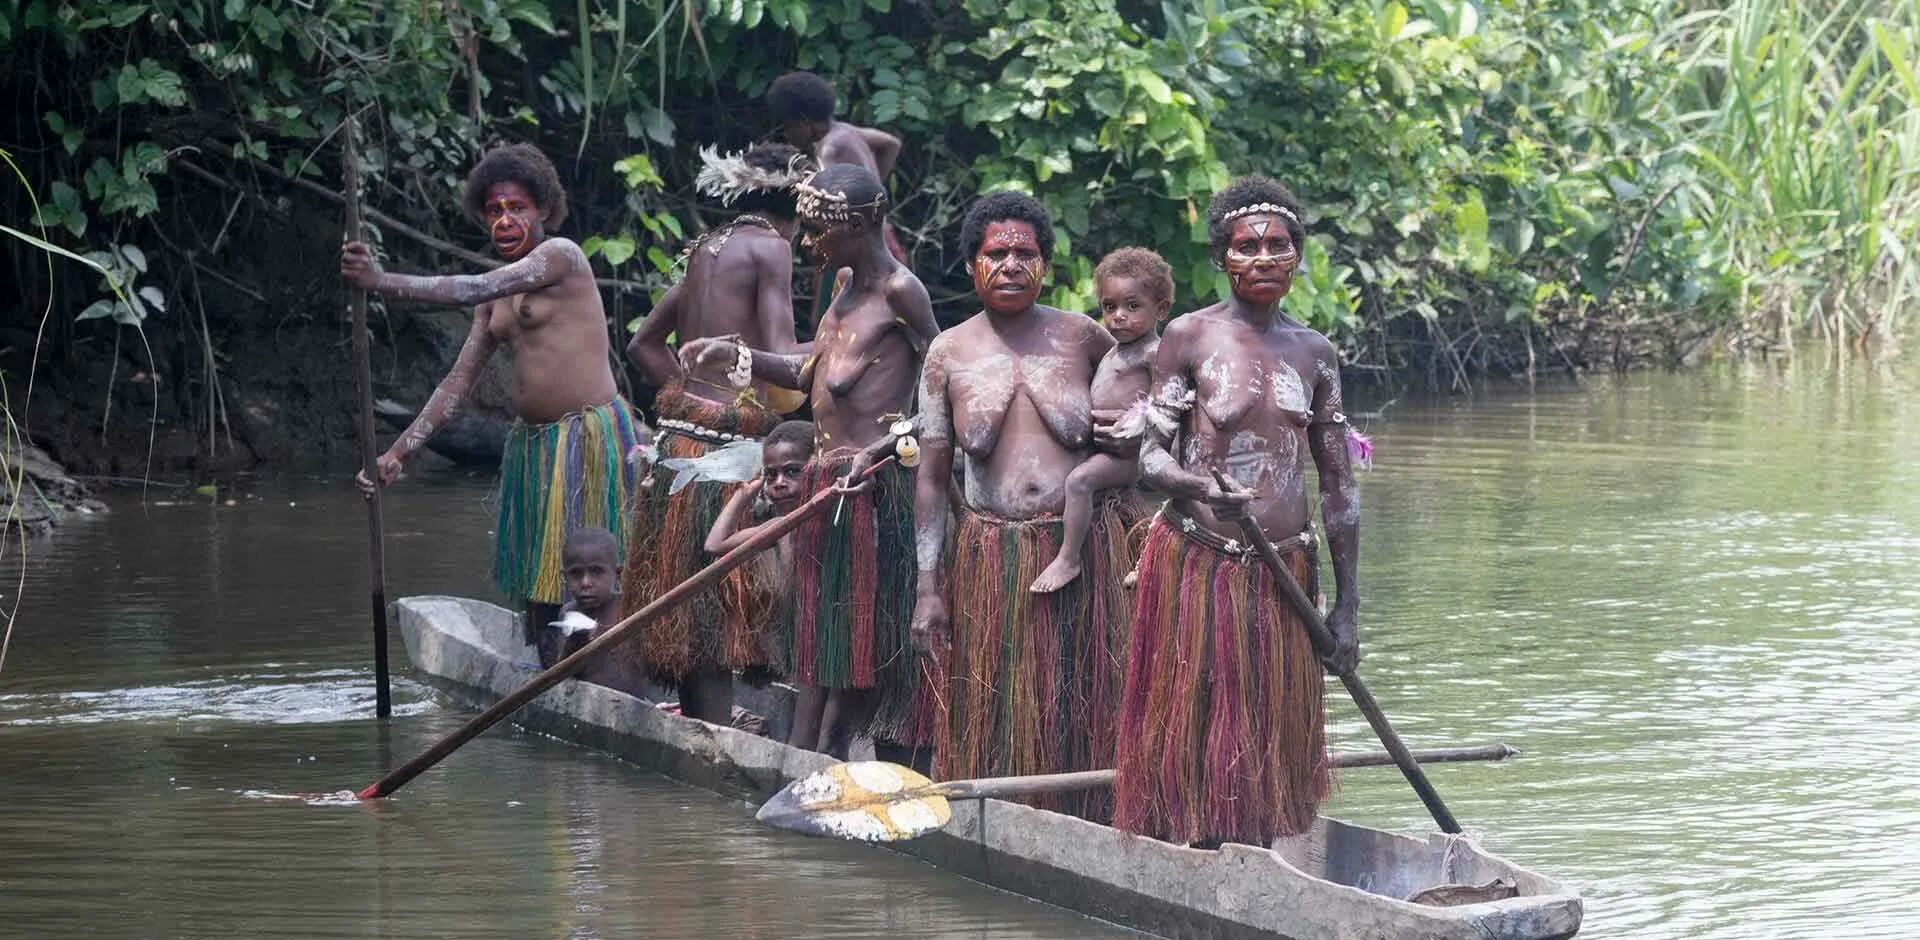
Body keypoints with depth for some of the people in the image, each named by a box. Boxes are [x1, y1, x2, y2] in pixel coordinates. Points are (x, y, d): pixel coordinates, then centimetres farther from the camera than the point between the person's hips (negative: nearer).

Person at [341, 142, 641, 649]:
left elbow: (475, 289, -22)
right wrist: (400, 450, 6)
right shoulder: (498, 300, 16)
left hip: (590, 435, -9)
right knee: (538, 584, 8)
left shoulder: (561, 255, -9)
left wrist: (382, 281, -27)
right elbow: (459, 380, 15)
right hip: (533, 441, 9)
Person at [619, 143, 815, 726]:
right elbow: (783, 360, -16)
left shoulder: (706, 248, 18)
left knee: (689, 606, 12)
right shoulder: (770, 247, -6)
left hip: (680, 431, 8)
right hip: (731, 440, -8)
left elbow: (644, 344, 23)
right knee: (720, 609, -6)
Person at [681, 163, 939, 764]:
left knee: (867, 640, -3)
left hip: (875, 486, -10)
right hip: (828, 482, 10)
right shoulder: (849, 287, 15)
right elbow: (815, 376, 20)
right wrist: (736, 354, 14)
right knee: (819, 633, 11)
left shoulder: (900, 292, -12)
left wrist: (885, 444, -23)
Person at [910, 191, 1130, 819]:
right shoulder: (948, 354, 3)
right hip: (989, 559, 1)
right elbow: (931, 476, 5)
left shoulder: (1082, 338, 1)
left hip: (1081, 553, -1)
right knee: (991, 719, 3)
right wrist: (928, 586, -1)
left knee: (1075, 717, 2)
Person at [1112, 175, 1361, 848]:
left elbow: (1337, 485, 10)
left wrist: (1347, 608, 7)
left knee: (1273, 742, 6)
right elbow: (1152, 456, -4)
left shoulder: (1315, 354, 8)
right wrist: (1198, 485, -27)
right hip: (1195, 567, -4)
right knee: (1190, 740, -2)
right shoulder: (1189, 337, -2)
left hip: (1284, 575, 4)